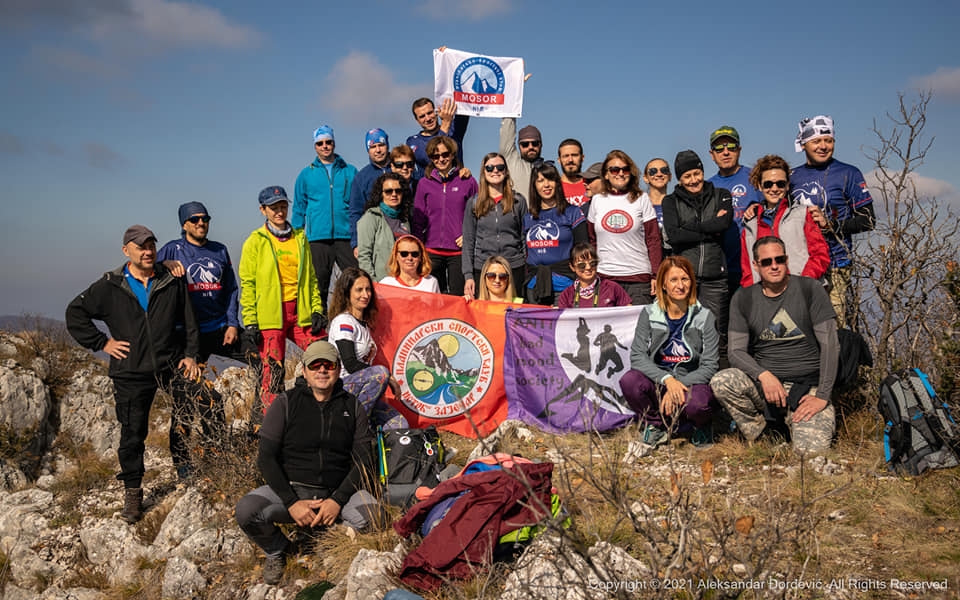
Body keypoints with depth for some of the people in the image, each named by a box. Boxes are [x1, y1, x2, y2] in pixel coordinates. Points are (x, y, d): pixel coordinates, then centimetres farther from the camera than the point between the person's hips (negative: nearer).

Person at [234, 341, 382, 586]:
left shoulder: (352, 407, 6)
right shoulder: (286, 403, 2)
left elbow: (363, 462, 2)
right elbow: (267, 458, -3)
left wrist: (337, 500, -15)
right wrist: (291, 502, -15)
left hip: (337, 492, 0)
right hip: (290, 489, 0)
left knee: (372, 514, -30)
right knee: (246, 511, -28)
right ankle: (277, 551, 6)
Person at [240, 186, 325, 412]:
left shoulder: (300, 238, 15)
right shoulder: (256, 241, 3)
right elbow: (247, 284, -1)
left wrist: (317, 310, 6)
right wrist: (250, 322, -7)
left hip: (301, 312, 4)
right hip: (270, 315, -4)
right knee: (273, 368, -2)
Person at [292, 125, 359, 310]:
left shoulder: (350, 172, 10)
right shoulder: (306, 174, 11)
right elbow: (299, 208, 14)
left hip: (346, 235, 0)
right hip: (318, 237, 1)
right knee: (318, 283, 3)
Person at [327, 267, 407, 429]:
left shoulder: (364, 323, 18)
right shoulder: (343, 322, -9)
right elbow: (350, 365, -18)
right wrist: (388, 378, -15)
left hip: (359, 390, 8)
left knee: (400, 424, -9)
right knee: (381, 372, -33)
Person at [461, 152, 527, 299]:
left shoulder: (518, 201, 7)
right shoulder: (473, 203, 7)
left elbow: (525, 237, 9)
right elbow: (468, 241, 6)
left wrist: (528, 274, 3)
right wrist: (468, 275, -2)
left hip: (514, 269, 0)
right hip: (481, 269, 0)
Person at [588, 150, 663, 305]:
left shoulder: (641, 199, 5)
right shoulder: (597, 200, 10)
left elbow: (653, 240, 4)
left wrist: (656, 275, -3)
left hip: (639, 277, -1)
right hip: (604, 276, 2)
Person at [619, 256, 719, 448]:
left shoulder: (704, 317, -2)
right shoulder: (649, 314, 0)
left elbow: (709, 366, -6)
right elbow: (637, 356, -8)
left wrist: (680, 385, -20)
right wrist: (667, 380, -24)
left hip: (692, 383, -1)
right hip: (658, 384, 1)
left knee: (698, 403, -36)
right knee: (629, 381, -30)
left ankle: (701, 426, 5)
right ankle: (656, 426, 0)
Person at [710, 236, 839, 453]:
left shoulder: (809, 289, -1)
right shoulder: (743, 299, 5)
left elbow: (830, 344, -5)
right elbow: (736, 351, 0)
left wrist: (822, 396, -13)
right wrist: (763, 375, -20)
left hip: (808, 388, -2)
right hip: (763, 384, 2)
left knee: (811, 451, -26)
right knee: (721, 382, -29)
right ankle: (757, 438, -3)